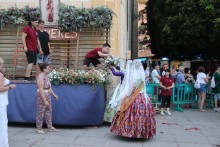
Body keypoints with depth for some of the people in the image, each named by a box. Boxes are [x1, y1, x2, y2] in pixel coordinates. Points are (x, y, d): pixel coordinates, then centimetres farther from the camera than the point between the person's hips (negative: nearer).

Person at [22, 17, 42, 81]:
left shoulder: (35, 30, 19)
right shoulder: (27, 28, -5)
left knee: (32, 63, 8)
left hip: (34, 49, 9)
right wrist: (25, 46, -22)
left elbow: (37, 40, 23)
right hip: (29, 49, -9)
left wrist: (40, 48, 18)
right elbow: (23, 37, -14)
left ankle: (26, 77, 14)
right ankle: (27, 77, -16)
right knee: (31, 63, -16)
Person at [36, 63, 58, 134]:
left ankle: (50, 127, 23)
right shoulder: (40, 77, -18)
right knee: (41, 113, 0)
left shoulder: (46, 76, 10)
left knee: (49, 111, 14)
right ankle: (39, 128, 11)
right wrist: (45, 100, -24)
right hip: (42, 97, -9)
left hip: (48, 96, 9)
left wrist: (54, 95, 14)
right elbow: (41, 90, -22)